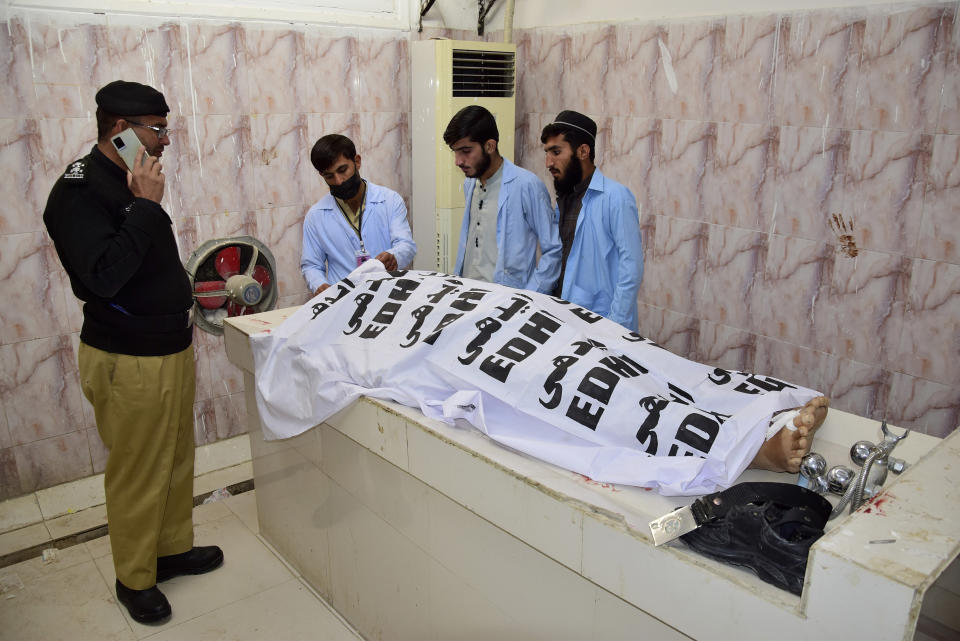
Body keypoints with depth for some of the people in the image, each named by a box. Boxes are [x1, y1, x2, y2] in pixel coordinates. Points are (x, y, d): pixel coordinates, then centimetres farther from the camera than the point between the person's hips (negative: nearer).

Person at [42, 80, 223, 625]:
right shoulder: (78, 191, -17)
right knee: (138, 474, 5)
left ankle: (174, 548, 38)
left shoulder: (131, 181, 11)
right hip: (129, 361, -9)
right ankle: (134, 578, 25)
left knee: (177, 459, 19)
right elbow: (103, 274, -30)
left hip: (171, 347, 9)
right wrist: (145, 206, -25)